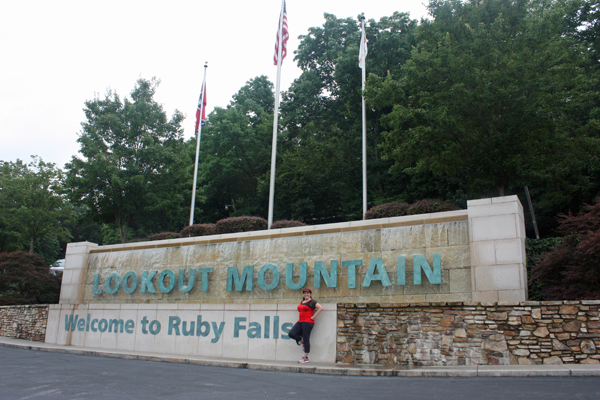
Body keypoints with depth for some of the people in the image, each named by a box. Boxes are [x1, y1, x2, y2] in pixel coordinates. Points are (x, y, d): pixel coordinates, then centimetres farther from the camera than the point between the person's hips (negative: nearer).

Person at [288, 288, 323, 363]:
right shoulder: (301, 302, 17)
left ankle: (306, 358, 3)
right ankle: (302, 341, 16)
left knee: (306, 339, -4)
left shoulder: (312, 302, -6)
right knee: (291, 334, -8)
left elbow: (321, 308, -18)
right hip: (300, 322, 8)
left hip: (308, 322, -8)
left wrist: (314, 316, -16)